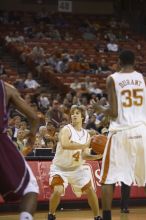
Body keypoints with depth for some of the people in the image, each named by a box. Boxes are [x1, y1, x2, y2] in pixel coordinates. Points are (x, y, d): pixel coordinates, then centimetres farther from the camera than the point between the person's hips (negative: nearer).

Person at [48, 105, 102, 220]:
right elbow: (64, 144, -39)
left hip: (77, 168, 6)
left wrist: (97, 156, -21)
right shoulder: (66, 129, -18)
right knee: (58, 191, -23)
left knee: (90, 190, 2)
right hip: (60, 167, -5)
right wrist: (85, 145, -41)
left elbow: (84, 155, -2)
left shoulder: (86, 134, 0)